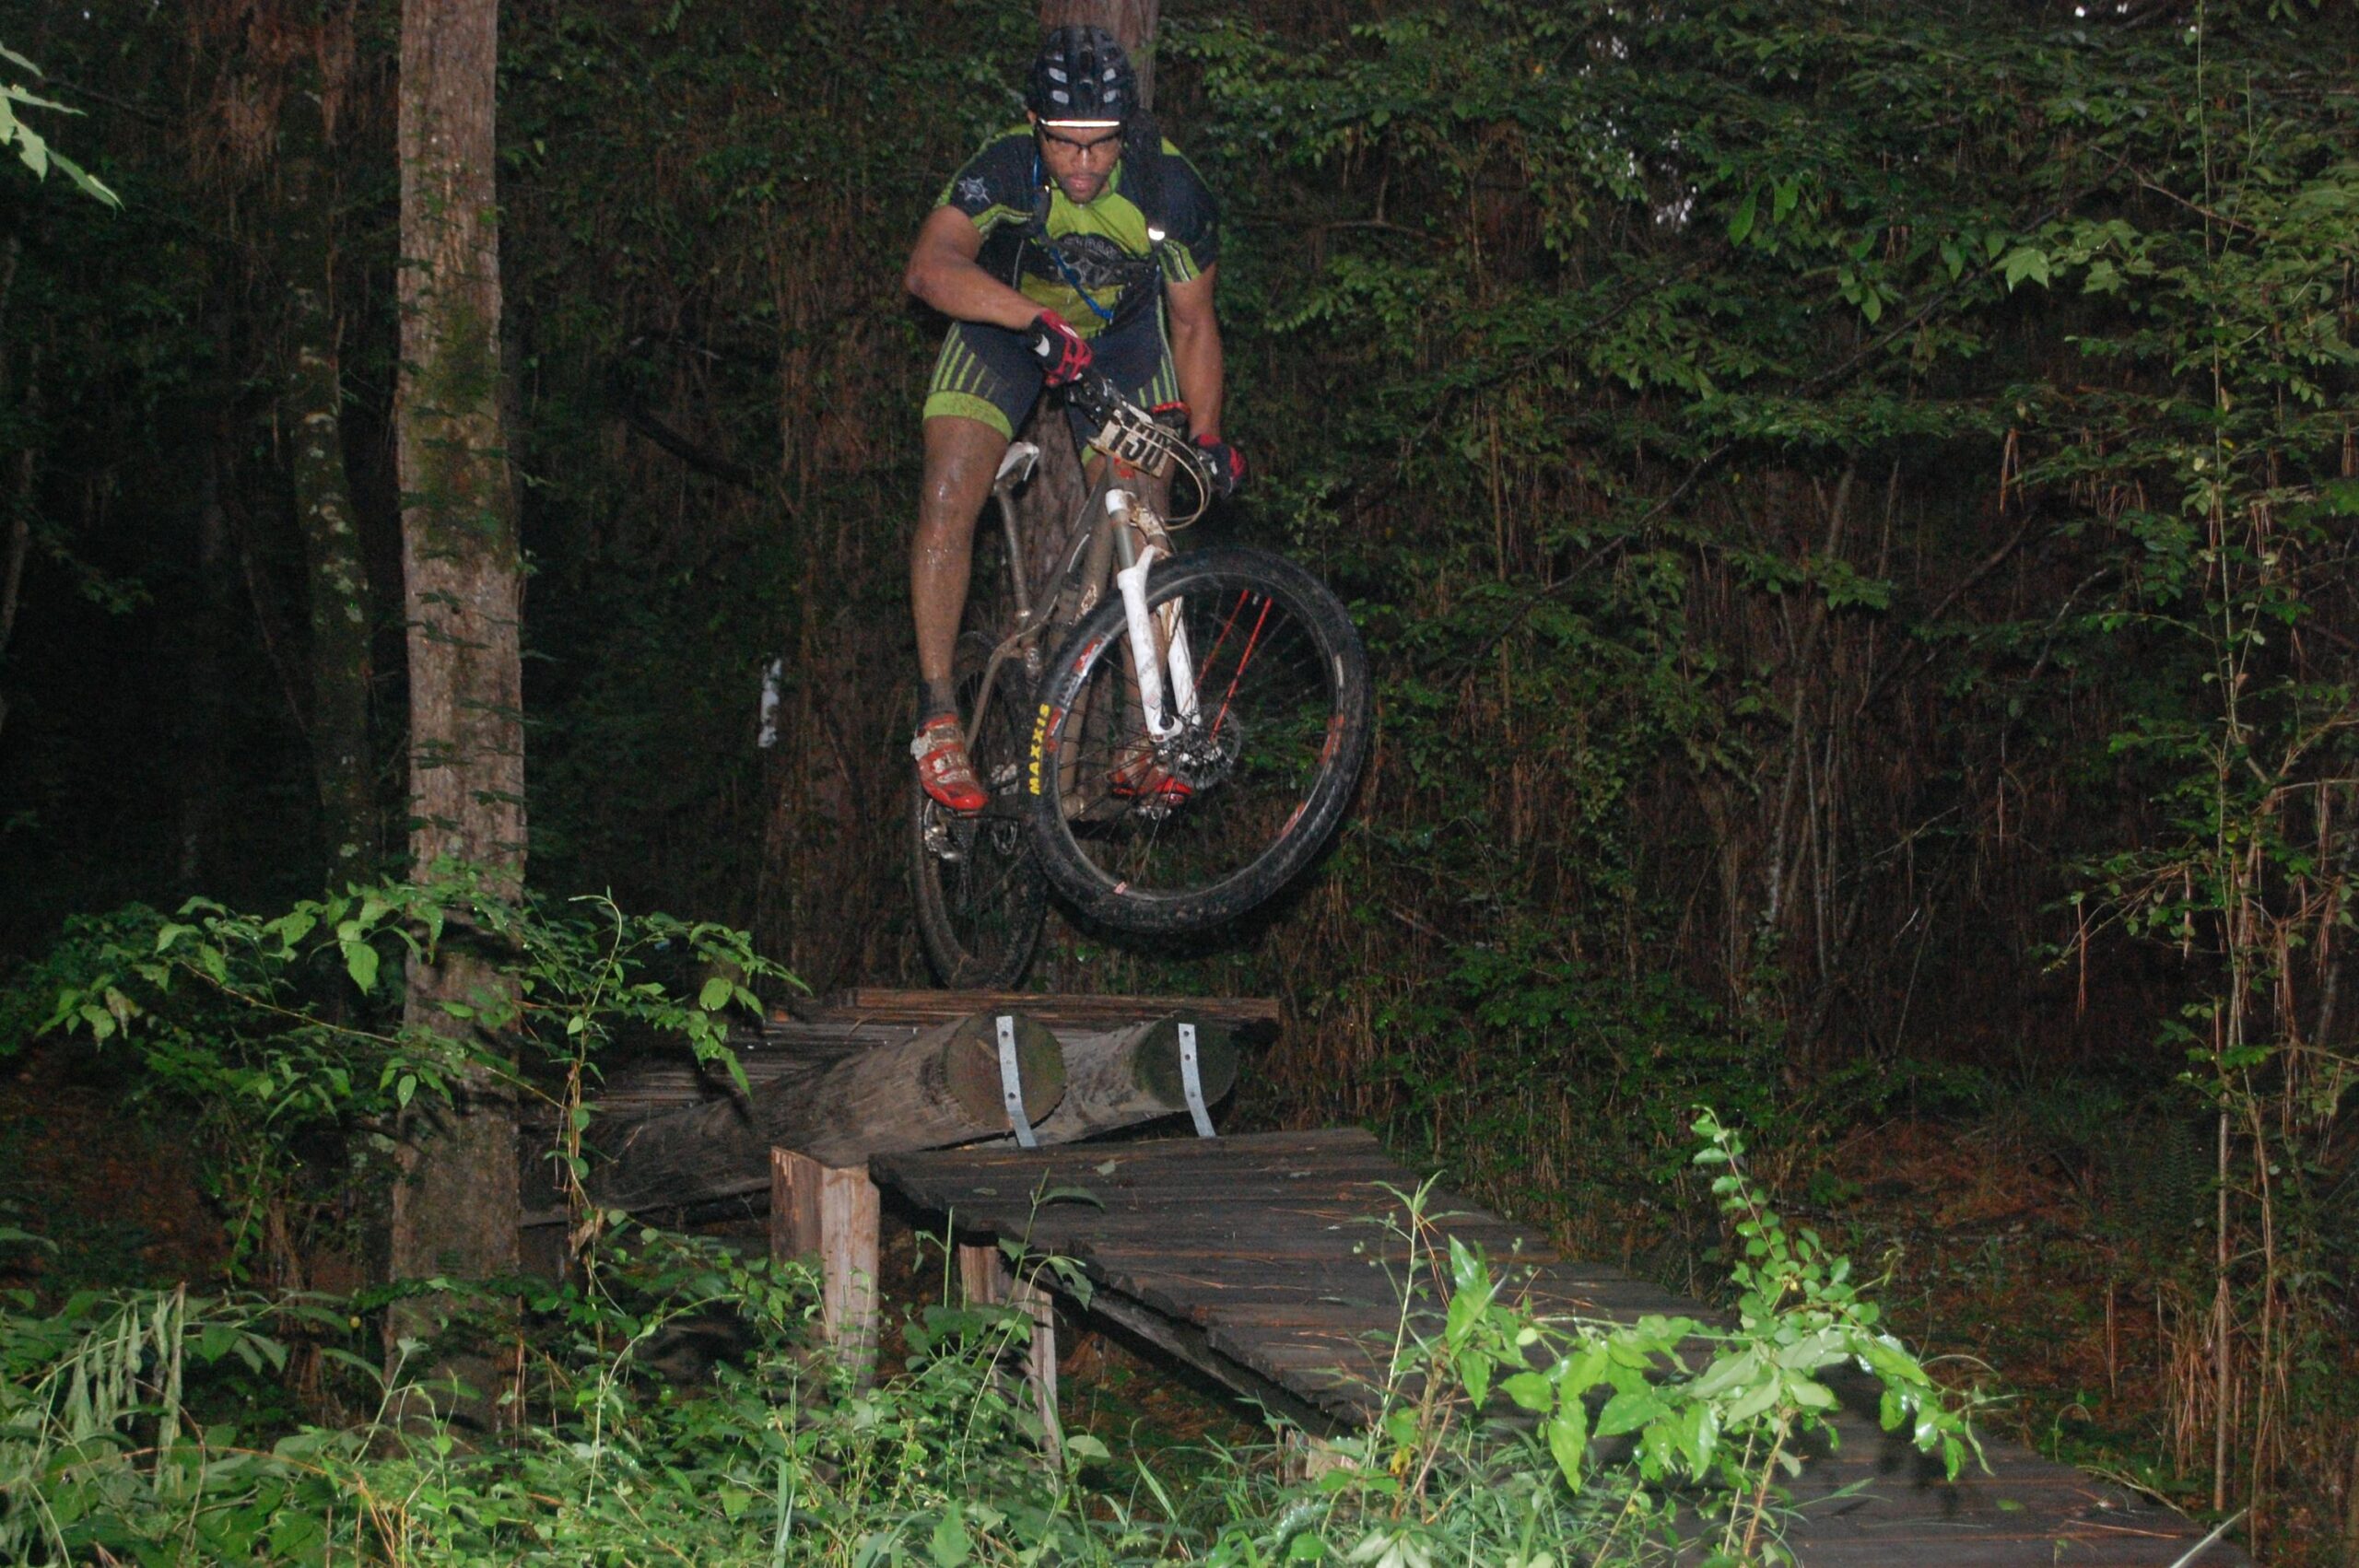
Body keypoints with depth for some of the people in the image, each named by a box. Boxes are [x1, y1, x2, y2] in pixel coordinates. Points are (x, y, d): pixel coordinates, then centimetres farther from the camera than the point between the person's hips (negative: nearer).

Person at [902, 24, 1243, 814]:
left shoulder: (1170, 188, -26)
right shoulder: (1003, 168, -31)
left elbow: (1192, 319, -10)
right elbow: (930, 267, -47)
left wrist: (1207, 436, -18)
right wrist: (1038, 320, -61)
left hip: (1122, 333, 1)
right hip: (1003, 326, -1)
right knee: (948, 502, -18)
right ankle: (937, 714, -10)